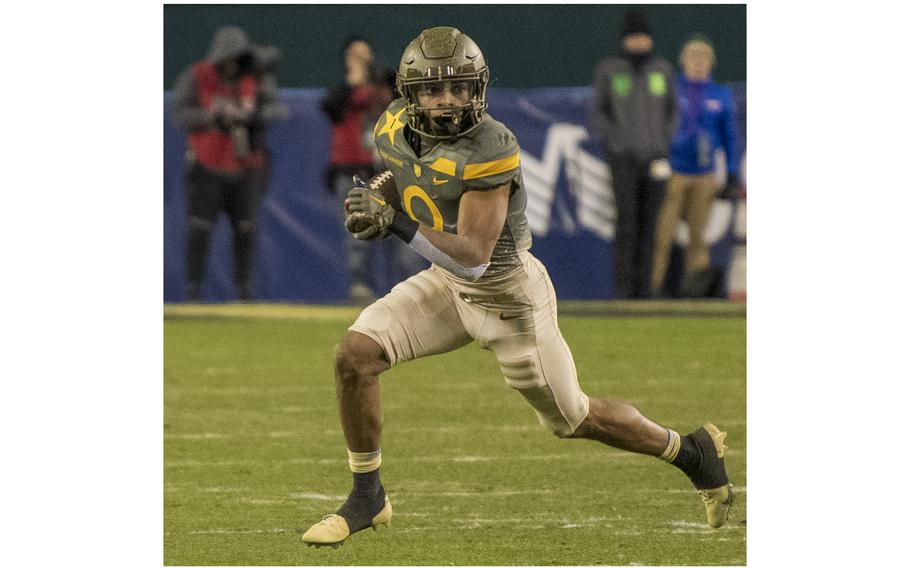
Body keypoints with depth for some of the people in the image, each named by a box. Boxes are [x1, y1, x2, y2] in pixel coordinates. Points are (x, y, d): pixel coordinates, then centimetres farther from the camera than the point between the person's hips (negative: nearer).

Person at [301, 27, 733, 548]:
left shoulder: (489, 149, -30)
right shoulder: (395, 128, -8)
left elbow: (473, 258, -33)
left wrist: (396, 223, -41)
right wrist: (375, 209, -2)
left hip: (509, 295, -6)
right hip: (448, 285, 6)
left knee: (574, 420, 8)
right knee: (354, 354, -13)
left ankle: (693, 451, 33)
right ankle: (367, 500, 2)